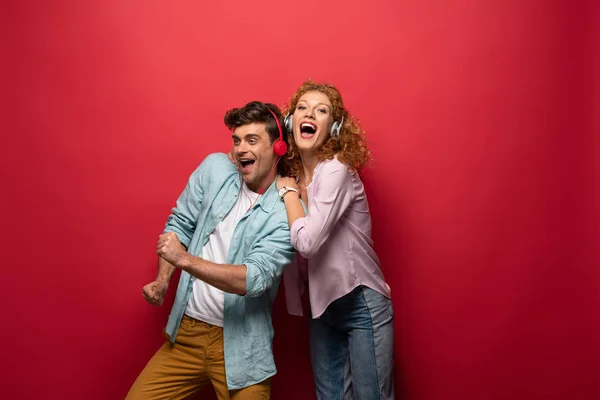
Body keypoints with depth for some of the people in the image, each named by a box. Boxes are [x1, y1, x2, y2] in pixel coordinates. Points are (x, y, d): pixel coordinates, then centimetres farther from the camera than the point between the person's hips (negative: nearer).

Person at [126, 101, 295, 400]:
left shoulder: (287, 212, -14)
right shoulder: (215, 168, -1)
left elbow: (254, 279, -22)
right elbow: (180, 223, 8)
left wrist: (184, 259, -28)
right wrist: (162, 281, -2)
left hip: (240, 345, -3)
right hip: (185, 332, 4)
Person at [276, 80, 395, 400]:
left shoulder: (336, 170, -18)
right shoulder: (292, 173, 3)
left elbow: (307, 241, -27)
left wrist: (288, 190, -13)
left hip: (362, 304, -6)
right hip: (322, 306, 7)